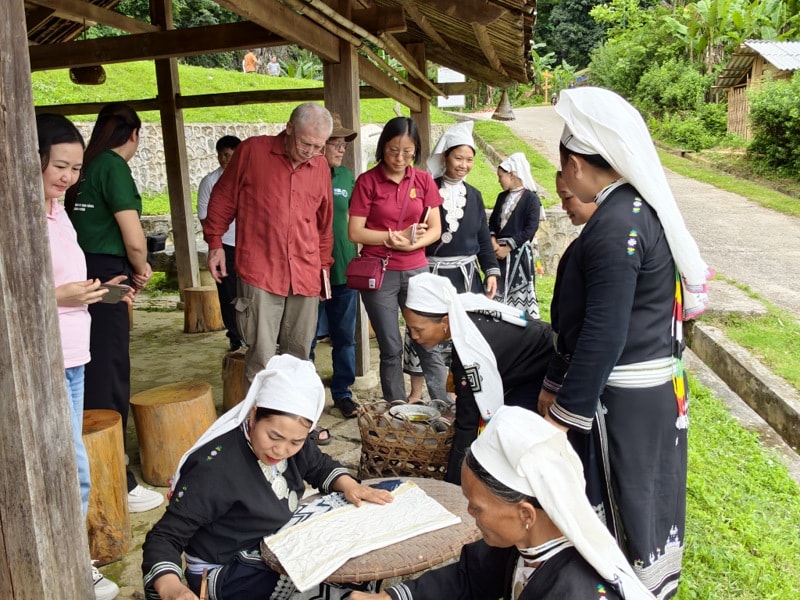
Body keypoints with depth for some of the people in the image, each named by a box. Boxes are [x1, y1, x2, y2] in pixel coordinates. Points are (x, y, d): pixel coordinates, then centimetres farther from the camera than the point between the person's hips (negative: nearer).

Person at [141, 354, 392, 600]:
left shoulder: (291, 440, -9)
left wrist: (348, 484, -11)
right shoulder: (215, 468, -29)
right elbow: (165, 537, -25)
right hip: (226, 573, -7)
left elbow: (320, 466, 9)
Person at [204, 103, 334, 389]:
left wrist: (324, 264, 20)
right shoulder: (252, 150, -1)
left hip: (306, 275, 4)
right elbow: (223, 198, 7)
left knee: (298, 354, 10)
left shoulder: (320, 165, 9)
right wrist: (215, 242, 4)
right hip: (260, 271, -4)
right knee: (262, 357, -4)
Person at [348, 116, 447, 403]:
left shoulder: (423, 180, 4)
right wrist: (399, 236, -13)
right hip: (379, 272, -2)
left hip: (416, 271, 2)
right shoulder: (367, 181, -3)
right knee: (391, 349, 6)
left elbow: (435, 229, 4)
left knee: (430, 344, 1)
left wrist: (412, 244, -15)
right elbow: (355, 232, -7)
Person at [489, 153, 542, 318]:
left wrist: (508, 247, -14)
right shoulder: (502, 197, 13)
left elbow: (531, 228, -13)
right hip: (499, 250, 6)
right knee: (498, 289, 7)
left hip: (519, 252, -6)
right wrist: (494, 243, -6)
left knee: (519, 291, -3)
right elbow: (492, 221, 12)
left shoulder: (531, 198, -7)